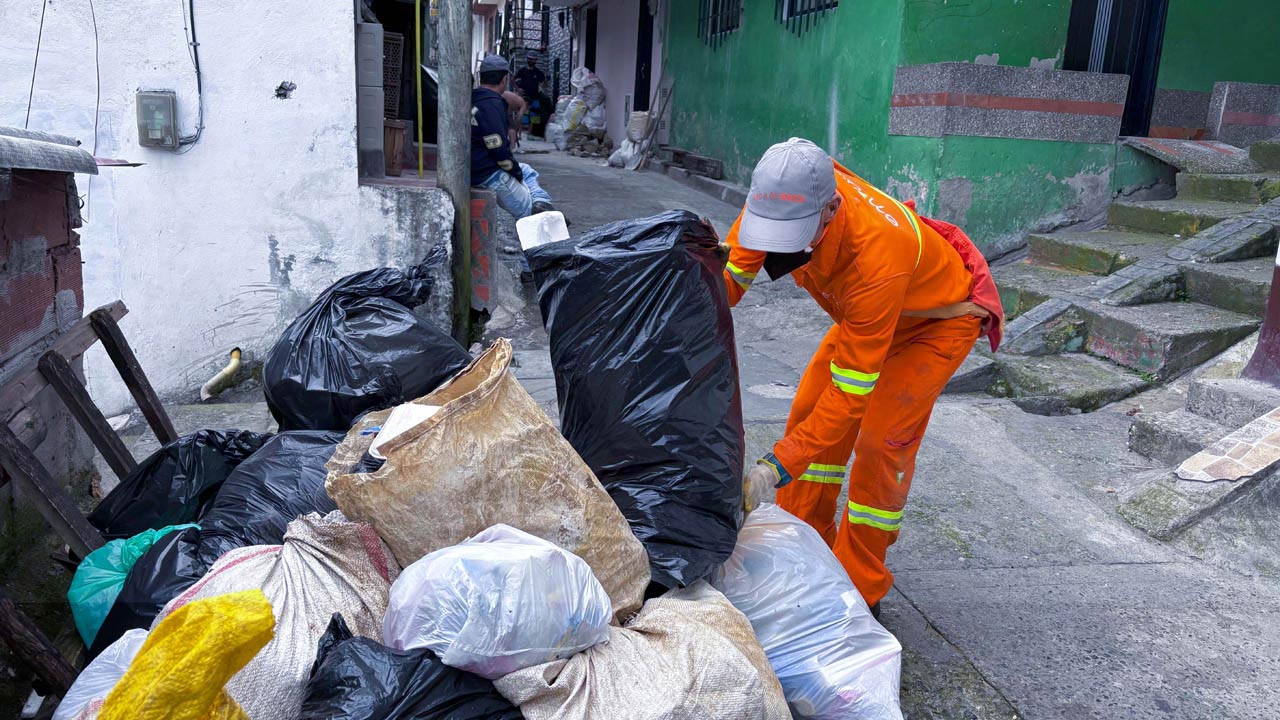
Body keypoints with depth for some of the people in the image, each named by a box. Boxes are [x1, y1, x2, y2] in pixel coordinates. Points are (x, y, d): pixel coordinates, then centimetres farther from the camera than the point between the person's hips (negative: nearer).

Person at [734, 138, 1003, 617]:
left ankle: (859, 590, 5)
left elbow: (851, 390, -40)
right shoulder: (787, 195, -29)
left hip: (939, 319, -7)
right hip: (866, 310, 7)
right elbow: (729, 272, -15)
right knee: (809, 410, 2)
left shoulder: (876, 254, -45)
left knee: (880, 443, -13)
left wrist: (775, 468, -42)